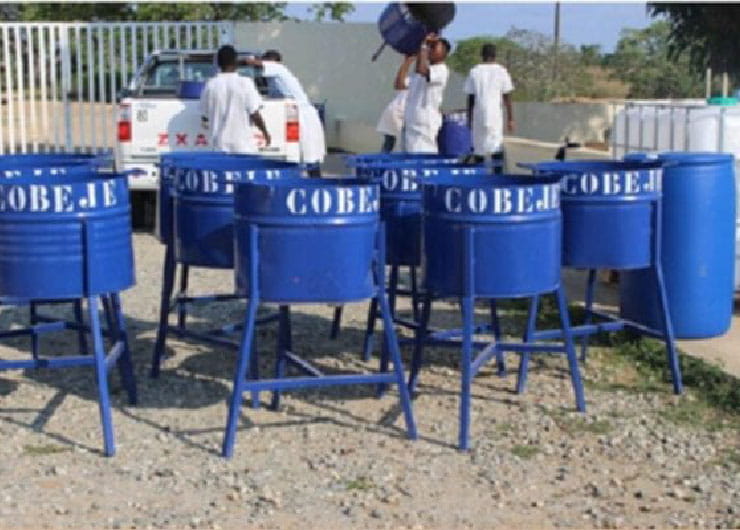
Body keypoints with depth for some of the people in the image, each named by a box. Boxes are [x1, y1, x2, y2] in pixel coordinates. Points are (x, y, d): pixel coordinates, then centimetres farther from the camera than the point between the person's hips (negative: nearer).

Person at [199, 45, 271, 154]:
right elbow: (255, 115, -8)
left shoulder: (210, 85, 0)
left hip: (220, 146, 3)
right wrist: (265, 132, 7)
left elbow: (204, 117, 7)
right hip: (243, 145, -2)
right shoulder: (245, 83, -8)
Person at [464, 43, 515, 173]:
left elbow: (470, 98, 4)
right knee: (497, 150, -4)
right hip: (495, 116, -2)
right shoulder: (501, 71, 1)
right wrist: (510, 119, 6)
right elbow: (507, 98, 1)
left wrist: (469, 118, 11)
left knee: (478, 150, 10)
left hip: (478, 116, 2)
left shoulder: (474, 71, 3)